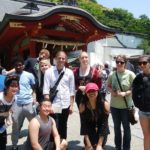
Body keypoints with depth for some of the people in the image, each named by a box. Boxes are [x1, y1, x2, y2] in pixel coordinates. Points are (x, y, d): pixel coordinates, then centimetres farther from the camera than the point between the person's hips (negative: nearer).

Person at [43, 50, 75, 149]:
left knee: (63, 127, 18)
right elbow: (46, 90, -7)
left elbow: (72, 90, 3)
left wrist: (71, 105, 0)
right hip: (54, 105, -2)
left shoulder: (69, 73, 2)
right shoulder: (49, 72, -4)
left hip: (65, 105, 2)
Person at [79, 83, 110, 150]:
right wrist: (88, 144, -19)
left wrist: (99, 144, -22)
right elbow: (84, 125, -16)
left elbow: (104, 124, -21)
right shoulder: (82, 106, -19)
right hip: (89, 133, 1)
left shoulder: (105, 104, -22)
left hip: (101, 132, -1)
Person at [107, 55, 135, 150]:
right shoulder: (112, 75, 0)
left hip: (126, 106, -4)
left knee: (126, 127, 12)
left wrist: (125, 93, -22)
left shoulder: (130, 74, -12)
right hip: (114, 105, 4)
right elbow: (109, 86, 13)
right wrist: (111, 91, -8)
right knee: (117, 127, 18)